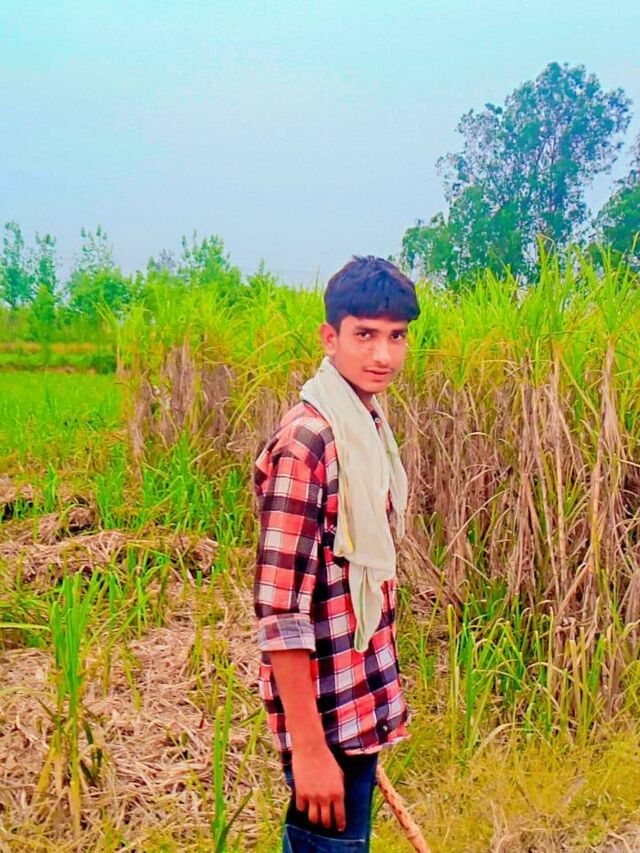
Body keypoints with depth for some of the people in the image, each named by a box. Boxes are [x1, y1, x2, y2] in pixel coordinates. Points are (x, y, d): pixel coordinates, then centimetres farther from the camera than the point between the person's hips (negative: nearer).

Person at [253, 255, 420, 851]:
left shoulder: (370, 422, 5)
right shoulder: (307, 442, -22)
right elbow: (279, 608, -23)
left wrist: (375, 700, 19)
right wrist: (308, 747, -22)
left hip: (363, 700, 8)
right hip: (328, 708, -8)